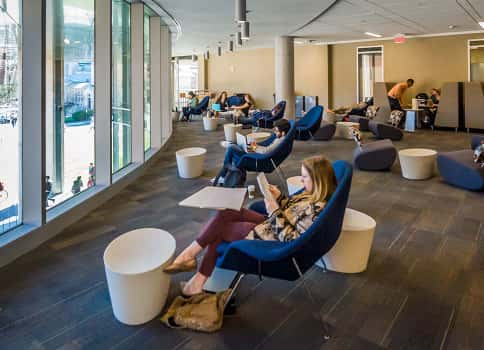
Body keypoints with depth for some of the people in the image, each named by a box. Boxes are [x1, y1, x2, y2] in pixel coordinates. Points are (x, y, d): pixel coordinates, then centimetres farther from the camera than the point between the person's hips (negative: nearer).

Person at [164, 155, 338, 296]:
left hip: (271, 238, -9)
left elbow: (291, 239, -26)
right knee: (226, 212, -3)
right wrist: (279, 197, -1)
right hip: (270, 225, 9)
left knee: (220, 229, -4)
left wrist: (274, 212, -24)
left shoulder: (318, 208, -27)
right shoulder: (312, 196, 2)